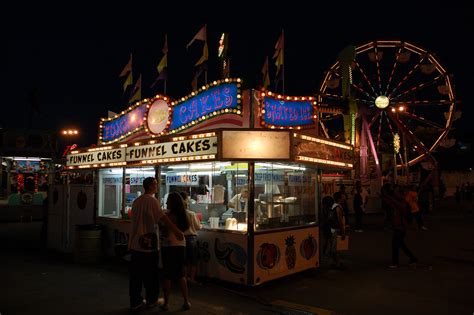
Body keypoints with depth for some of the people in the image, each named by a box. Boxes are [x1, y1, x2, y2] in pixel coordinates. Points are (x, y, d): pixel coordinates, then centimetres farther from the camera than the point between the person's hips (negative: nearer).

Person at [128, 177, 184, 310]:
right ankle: (151, 300, 18)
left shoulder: (136, 201, 12)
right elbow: (162, 217, -24)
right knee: (150, 273, 6)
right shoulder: (152, 200, -12)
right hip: (149, 243, -7)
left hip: (135, 243, 7)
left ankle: (135, 301, 15)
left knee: (136, 273, 10)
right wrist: (176, 231, -29)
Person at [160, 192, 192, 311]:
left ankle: (166, 303, 11)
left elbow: (165, 233, -16)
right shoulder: (181, 214, 6)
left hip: (170, 246, -6)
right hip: (181, 245, 6)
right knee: (180, 274, 15)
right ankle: (186, 302, 16)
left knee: (167, 275, 4)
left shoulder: (169, 215, -14)